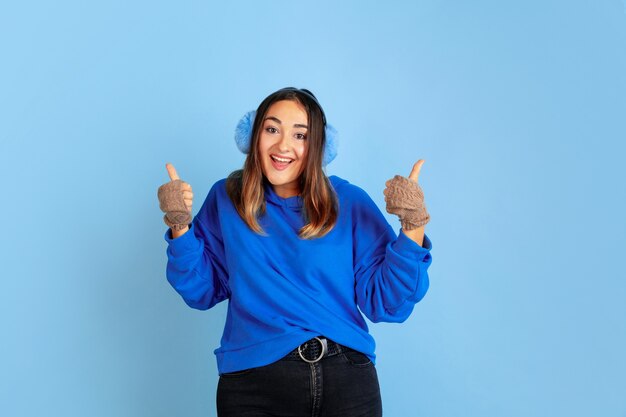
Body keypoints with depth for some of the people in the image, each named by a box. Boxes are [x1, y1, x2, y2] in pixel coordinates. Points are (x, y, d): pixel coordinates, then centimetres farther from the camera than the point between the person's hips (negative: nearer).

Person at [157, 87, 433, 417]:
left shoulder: (350, 203, 0)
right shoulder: (226, 199, 3)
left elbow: (386, 304, -3)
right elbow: (202, 291, 6)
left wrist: (413, 226, -14)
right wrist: (180, 226, -7)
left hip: (345, 380, 0)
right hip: (253, 384, 0)